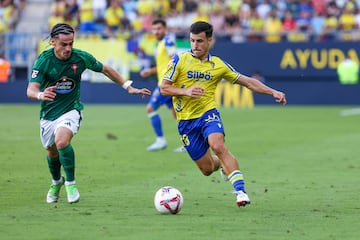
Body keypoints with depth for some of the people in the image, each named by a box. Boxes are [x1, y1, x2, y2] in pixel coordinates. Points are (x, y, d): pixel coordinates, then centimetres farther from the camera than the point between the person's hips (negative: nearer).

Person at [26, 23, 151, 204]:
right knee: (52, 152, 17)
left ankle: (70, 183, -10)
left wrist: (128, 87, 6)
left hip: (71, 110, -2)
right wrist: (40, 95, -50)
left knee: (62, 141, -29)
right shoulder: (43, 60, -17)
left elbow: (106, 70, 6)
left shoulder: (81, 58, -13)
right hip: (48, 113, 2)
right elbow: (31, 90, -26)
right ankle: (56, 182, 49)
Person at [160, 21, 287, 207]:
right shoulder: (179, 60, -2)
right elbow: (164, 88, -3)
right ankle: (220, 164, 42)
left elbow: (247, 81, 9)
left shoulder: (218, 65, 3)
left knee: (218, 146, -32)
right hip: (186, 120, 1)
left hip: (208, 113, 0)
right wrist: (186, 91, -20)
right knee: (207, 169, 4)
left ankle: (240, 191, -32)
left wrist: (273, 92, 0)